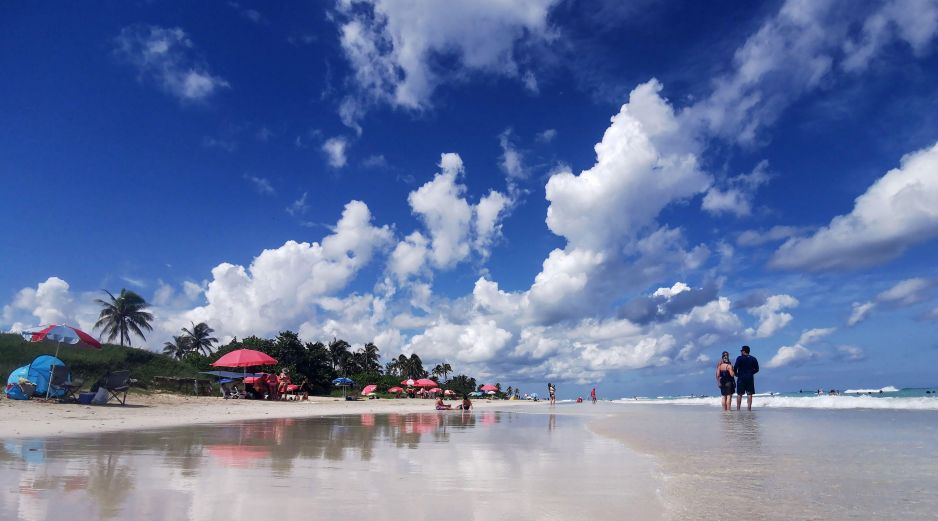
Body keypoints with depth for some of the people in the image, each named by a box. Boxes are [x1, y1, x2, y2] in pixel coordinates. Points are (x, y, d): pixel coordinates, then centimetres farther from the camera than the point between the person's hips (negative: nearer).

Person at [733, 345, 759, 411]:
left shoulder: (740, 358, -5)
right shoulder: (753, 359, 8)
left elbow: (735, 367, -13)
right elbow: (757, 369, 9)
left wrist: (736, 374, 4)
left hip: (741, 378, -3)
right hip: (750, 378, 3)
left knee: (739, 394, 1)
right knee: (750, 394, 4)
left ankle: (738, 408, -2)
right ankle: (749, 408, 1)